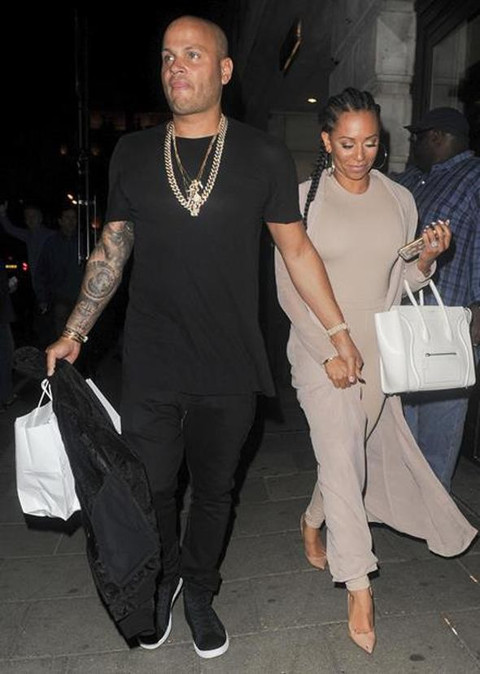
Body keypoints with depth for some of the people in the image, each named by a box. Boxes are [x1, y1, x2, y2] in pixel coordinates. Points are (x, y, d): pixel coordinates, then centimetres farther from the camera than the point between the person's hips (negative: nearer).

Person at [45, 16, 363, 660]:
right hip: (150, 366, 1)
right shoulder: (133, 153, 4)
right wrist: (74, 334, 8)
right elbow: (111, 250, 10)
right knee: (151, 490, 13)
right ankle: (162, 584, 43)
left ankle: (199, 591, 41)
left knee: (214, 490, 15)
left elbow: (296, 249, 5)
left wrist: (340, 331, 5)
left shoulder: (264, 156, -1)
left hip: (231, 366, -1)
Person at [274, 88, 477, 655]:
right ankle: (359, 591, 6)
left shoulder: (400, 200, 6)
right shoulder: (304, 199, -5)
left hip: (378, 352, 4)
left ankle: (313, 523, 46)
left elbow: (404, 283, 12)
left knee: (356, 453, 16)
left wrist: (427, 258, -10)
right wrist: (329, 352, -12)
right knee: (342, 459, -7)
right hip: (320, 351, -4)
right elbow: (288, 289, -6)